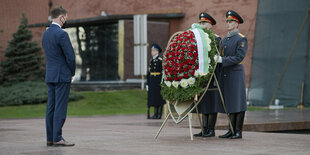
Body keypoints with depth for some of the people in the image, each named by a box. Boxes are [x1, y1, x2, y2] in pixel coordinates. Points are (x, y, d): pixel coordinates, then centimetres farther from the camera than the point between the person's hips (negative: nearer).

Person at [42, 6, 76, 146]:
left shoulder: (45, 34, 11)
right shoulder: (62, 34, -15)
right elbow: (70, 56, -16)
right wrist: (72, 73, 2)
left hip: (50, 76, 8)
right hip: (62, 76, -8)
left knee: (51, 107, 8)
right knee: (60, 108, -6)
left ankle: (50, 138, 11)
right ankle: (57, 138, -7)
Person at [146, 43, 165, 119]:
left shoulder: (160, 60, -8)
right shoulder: (151, 60, 14)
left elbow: (162, 72, -13)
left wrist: (161, 82, -18)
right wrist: (148, 83, 13)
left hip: (158, 81, -7)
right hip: (152, 81, 8)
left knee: (159, 98, -4)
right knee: (153, 98, 8)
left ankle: (159, 114, 0)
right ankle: (155, 114, 13)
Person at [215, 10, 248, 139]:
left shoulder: (242, 39, -5)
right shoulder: (224, 40, 18)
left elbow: (239, 57, -15)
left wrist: (222, 60, -21)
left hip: (236, 74, -7)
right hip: (225, 75, 7)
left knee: (238, 103, -4)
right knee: (229, 103, 8)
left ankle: (238, 132, 0)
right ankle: (231, 130, 12)